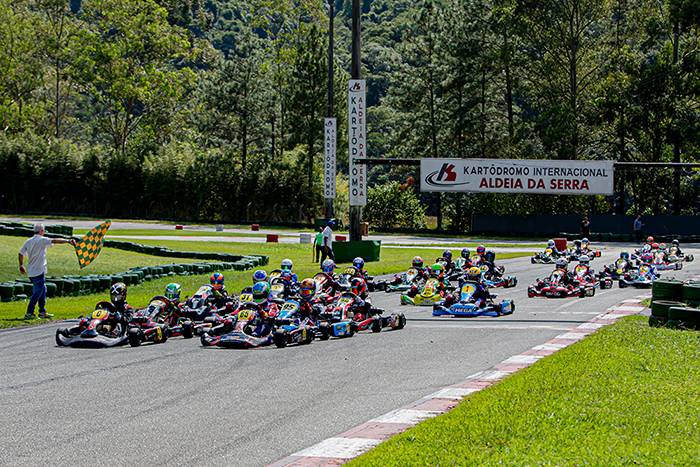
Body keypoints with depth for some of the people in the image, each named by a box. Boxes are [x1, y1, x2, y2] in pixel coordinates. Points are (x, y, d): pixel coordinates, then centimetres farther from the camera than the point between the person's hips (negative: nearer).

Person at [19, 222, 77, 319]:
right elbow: (55, 241, -19)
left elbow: (20, 254, 15)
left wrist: (21, 266, 26)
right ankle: (29, 313, -8)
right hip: (38, 271, -8)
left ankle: (42, 312, 21)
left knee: (43, 289, 18)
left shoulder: (28, 241, 10)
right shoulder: (42, 240, -11)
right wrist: (68, 241, -19)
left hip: (30, 272, 8)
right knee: (37, 292, -4)